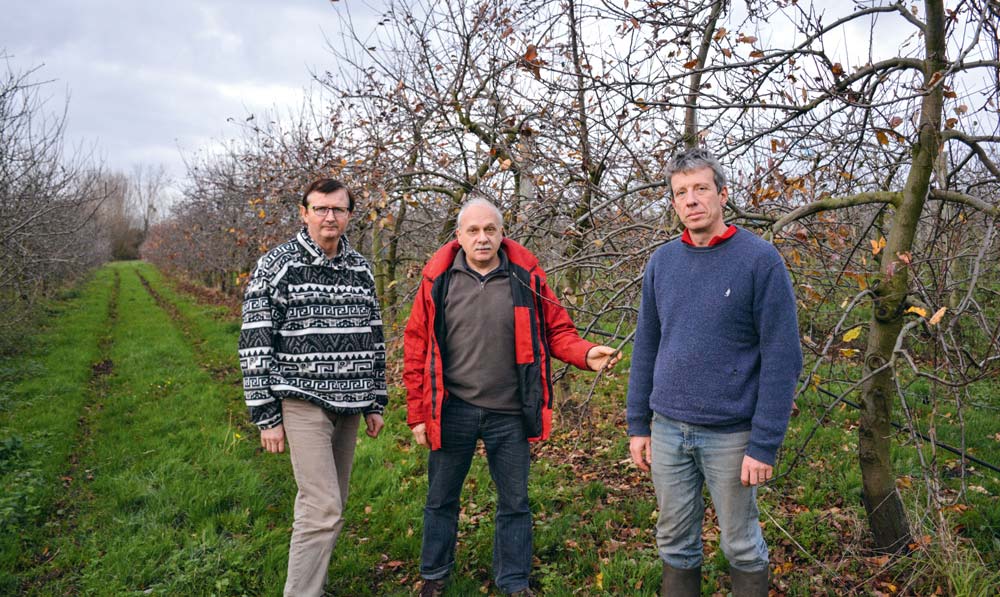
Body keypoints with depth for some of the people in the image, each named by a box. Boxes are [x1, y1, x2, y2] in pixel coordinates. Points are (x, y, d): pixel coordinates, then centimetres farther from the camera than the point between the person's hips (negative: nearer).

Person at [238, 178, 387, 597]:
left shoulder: (361, 269, 9)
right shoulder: (277, 265, -6)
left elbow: (373, 340, 15)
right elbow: (255, 345, -7)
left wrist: (376, 404, 14)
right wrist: (266, 417, -10)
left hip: (350, 405, 6)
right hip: (303, 403, -5)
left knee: (331, 504, 13)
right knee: (323, 510, -10)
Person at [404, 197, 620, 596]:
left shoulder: (526, 276, -3)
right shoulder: (438, 279, -4)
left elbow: (557, 331, 2)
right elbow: (417, 348, -1)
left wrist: (586, 354, -19)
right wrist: (418, 413, -2)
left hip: (509, 414, 0)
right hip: (452, 411, 0)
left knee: (514, 502, 14)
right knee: (441, 499, 15)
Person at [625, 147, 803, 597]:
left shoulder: (761, 261, -9)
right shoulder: (661, 262, 4)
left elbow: (782, 360, -11)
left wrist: (765, 444, -14)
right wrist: (638, 424, 8)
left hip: (730, 433, -4)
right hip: (667, 429, 4)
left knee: (741, 544, 13)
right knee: (675, 541, 16)